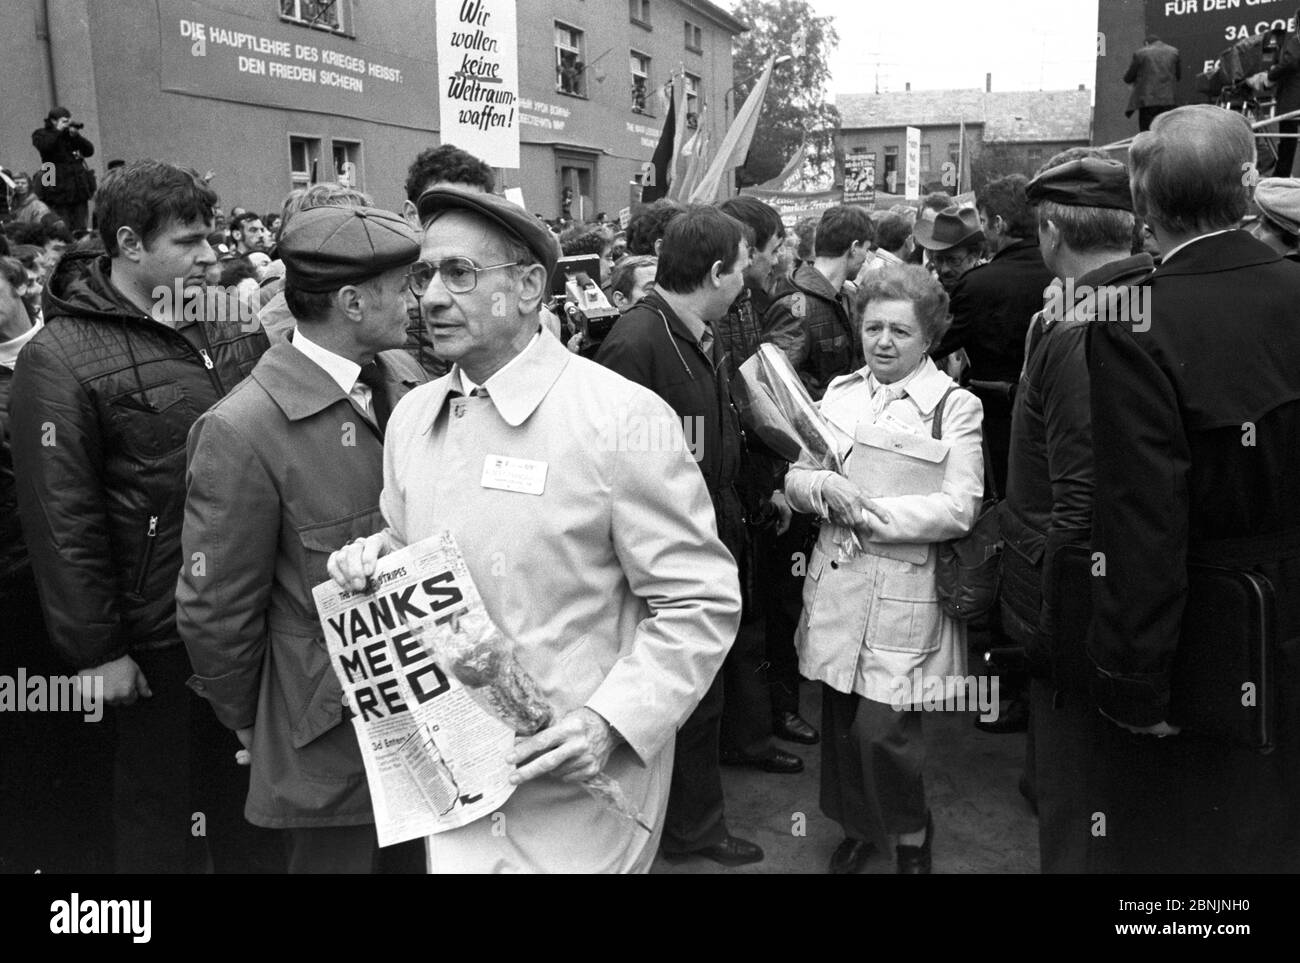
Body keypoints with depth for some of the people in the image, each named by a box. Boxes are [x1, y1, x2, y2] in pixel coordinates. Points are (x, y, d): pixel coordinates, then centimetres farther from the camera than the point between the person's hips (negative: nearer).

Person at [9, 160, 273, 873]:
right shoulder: (60, 358, -13)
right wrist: (95, 649, -12)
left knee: (245, 791, 21)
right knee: (157, 811, 14)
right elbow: (60, 519, -13)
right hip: (158, 634, -5)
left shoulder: (227, 326, 4)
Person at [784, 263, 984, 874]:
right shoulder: (840, 392, 10)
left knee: (881, 731, -4)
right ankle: (857, 827, 35)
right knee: (839, 722, 11)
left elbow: (960, 508, -11)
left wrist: (872, 512, -17)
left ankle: (912, 835, 24)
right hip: (836, 582, 4)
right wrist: (825, 488, -14)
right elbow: (794, 481, 8)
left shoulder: (955, 406, -4)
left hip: (906, 594, -4)